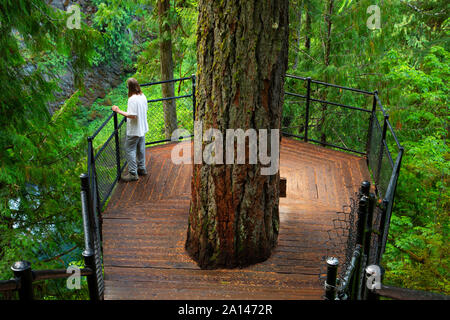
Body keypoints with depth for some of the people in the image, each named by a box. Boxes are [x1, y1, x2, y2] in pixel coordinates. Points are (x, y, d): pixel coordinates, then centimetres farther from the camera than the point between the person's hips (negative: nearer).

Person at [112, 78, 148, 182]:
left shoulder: (132, 99, -24)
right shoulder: (143, 96, 1)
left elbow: (132, 115, -26)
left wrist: (119, 111, -21)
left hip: (134, 131, -8)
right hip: (142, 128, 8)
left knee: (130, 150, 1)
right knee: (140, 149, 19)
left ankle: (133, 173, 3)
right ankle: (142, 169, 31)